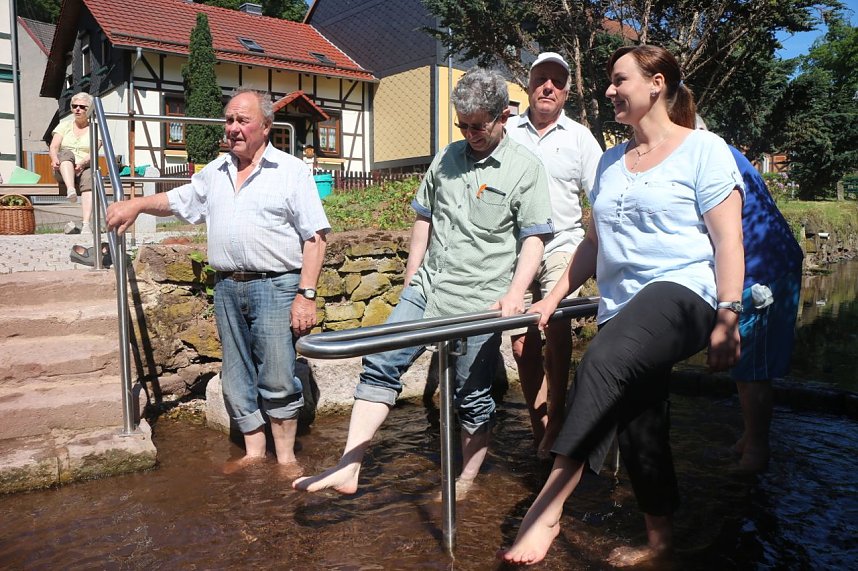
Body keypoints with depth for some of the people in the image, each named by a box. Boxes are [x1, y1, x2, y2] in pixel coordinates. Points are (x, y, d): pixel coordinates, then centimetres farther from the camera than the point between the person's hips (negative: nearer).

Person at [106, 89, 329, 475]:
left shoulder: (292, 171, -2)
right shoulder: (215, 172, 16)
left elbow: (314, 237, -7)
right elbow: (177, 200, 30)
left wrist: (306, 294, -14)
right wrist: (136, 204, 12)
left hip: (274, 286, -6)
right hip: (227, 287, 6)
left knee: (278, 379, -3)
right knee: (237, 377, 11)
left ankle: (286, 455, 13)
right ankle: (253, 451, 24)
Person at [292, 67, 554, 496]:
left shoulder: (525, 168, -2)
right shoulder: (447, 157, 12)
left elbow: (534, 237, -5)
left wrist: (515, 293, -16)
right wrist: (412, 276, 18)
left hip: (480, 300, -5)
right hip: (427, 288, 5)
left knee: (472, 398, 6)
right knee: (381, 366, -4)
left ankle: (464, 484, 26)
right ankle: (348, 469, 0)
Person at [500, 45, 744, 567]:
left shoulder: (704, 149, 2)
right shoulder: (611, 161, 20)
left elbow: (728, 239, -5)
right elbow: (595, 241, 22)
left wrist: (728, 318, -13)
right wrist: (555, 297, 15)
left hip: (681, 293, -7)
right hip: (622, 308, 7)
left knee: (602, 360, -34)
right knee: (638, 430, 9)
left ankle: (548, 508, -32)